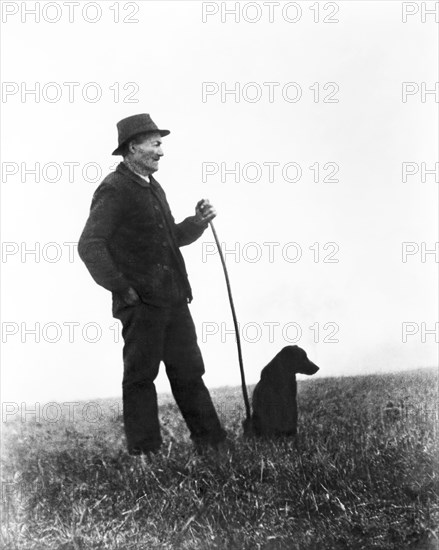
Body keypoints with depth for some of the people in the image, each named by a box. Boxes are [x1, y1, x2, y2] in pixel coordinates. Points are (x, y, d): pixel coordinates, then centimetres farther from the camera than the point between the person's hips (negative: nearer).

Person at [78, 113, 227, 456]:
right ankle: (144, 451, 13)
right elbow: (89, 245, -18)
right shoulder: (114, 190, -11)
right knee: (141, 377, 3)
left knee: (189, 372, 12)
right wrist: (122, 289, -16)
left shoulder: (153, 187, 17)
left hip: (174, 299, 8)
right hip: (141, 303, -8)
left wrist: (197, 222, 8)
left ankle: (212, 442, 21)